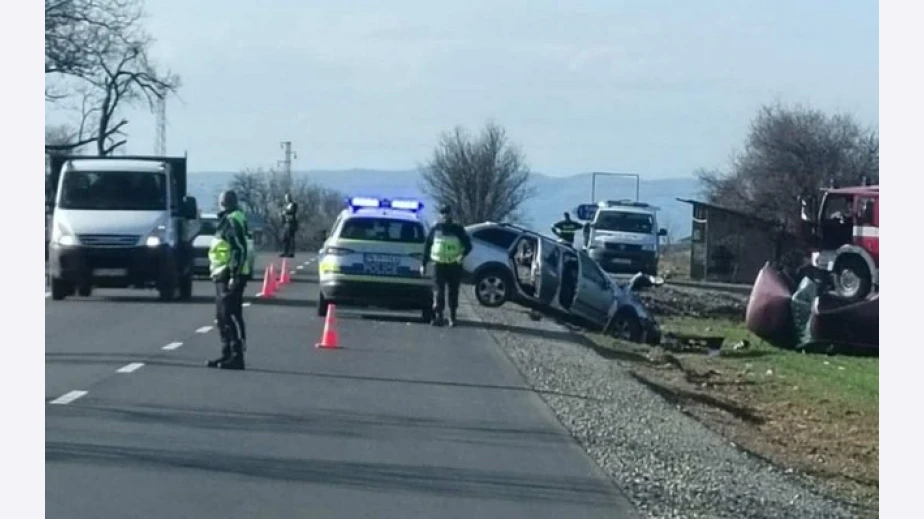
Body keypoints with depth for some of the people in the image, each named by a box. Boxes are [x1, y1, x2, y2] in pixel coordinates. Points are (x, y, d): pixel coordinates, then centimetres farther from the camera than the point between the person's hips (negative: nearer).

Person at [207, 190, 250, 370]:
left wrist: (234, 275, -25)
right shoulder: (226, 220, 18)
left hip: (230, 276, -11)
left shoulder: (232, 221, -14)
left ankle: (237, 356, -12)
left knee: (231, 316, -11)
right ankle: (227, 354, 22)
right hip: (223, 275, 11)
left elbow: (240, 249, -21)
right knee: (223, 316, 15)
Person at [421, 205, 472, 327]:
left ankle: (452, 317, 14)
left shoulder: (458, 229, 3)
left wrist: (463, 255, -20)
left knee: (453, 292, 5)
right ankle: (438, 316, -8)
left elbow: (468, 245, 1)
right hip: (439, 265, 0)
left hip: (454, 266, 0)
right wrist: (424, 264, 7)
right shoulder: (436, 229, 6)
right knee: (438, 292, -8)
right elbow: (427, 247, 10)